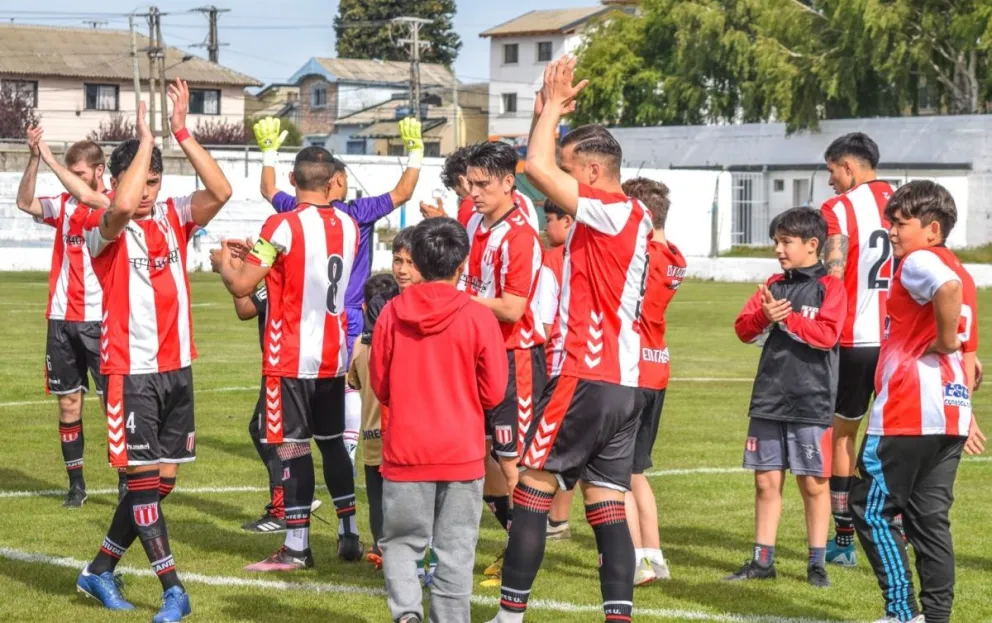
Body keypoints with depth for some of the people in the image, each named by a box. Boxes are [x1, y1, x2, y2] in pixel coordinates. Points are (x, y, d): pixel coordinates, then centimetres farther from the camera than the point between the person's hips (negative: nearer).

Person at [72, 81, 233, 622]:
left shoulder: (174, 217, 5)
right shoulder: (102, 228, -8)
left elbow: (220, 192, -12)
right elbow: (122, 205, -32)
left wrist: (182, 132, -16)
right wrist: (145, 140, -22)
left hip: (177, 367, 6)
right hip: (131, 370, -5)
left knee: (162, 479, 9)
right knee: (143, 476, -7)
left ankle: (100, 570, 23)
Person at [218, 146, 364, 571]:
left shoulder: (283, 226, -14)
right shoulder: (348, 225, 4)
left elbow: (241, 286, -13)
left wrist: (225, 262, 8)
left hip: (291, 358, -6)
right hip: (334, 355, 6)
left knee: (293, 445, -3)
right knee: (332, 441, 17)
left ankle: (297, 547, -3)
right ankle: (349, 535, 22)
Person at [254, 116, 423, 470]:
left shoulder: (294, 212, -1)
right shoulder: (357, 214, -9)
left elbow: (269, 190, 20)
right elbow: (402, 192, 0)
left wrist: (268, 151, 31)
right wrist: (414, 152, 9)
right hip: (348, 318, -3)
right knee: (350, 389, 3)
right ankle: (348, 456, 0)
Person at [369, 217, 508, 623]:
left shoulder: (391, 313, -3)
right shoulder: (478, 317, -8)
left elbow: (379, 385, 6)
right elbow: (493, 393, -2)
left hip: (404, 452, 1)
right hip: (461, 453, -1)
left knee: (402, 540, 12)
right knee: (455, 550, 7)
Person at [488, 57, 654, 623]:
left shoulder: (609, 213, -13)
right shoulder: (633, 218, 14)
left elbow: (538, 167, -21)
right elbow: (548, 169, 23)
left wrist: (554, 107, -7)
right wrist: (554, 114, 15)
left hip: (586, 380, -9)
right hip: (625, 384, 9)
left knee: (533, 485, 1)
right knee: (608, 506, 6)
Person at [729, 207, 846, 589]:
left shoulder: (830, 287, -2)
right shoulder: (774, 284, 13)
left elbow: (827, 335, -15)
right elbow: (743, 328, 7)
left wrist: (786, 317, -15)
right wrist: (764, 317, -13)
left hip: (811, 402, -5)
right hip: (769, 397, 5)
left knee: (813, 483, 2)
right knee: (767, 481, 7)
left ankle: (817, 563, 11)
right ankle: (762, 561, 15)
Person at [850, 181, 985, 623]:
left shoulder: (917, 261, -9)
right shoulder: (959, 271, 19)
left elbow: (948, 287, -34)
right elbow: (970, 353, 21)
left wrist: (944, 340, -21)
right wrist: (964, 409, 24)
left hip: (908, 415, -9)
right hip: (949, 413, 9)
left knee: (871, 508, 0)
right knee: (929, 517, 12)